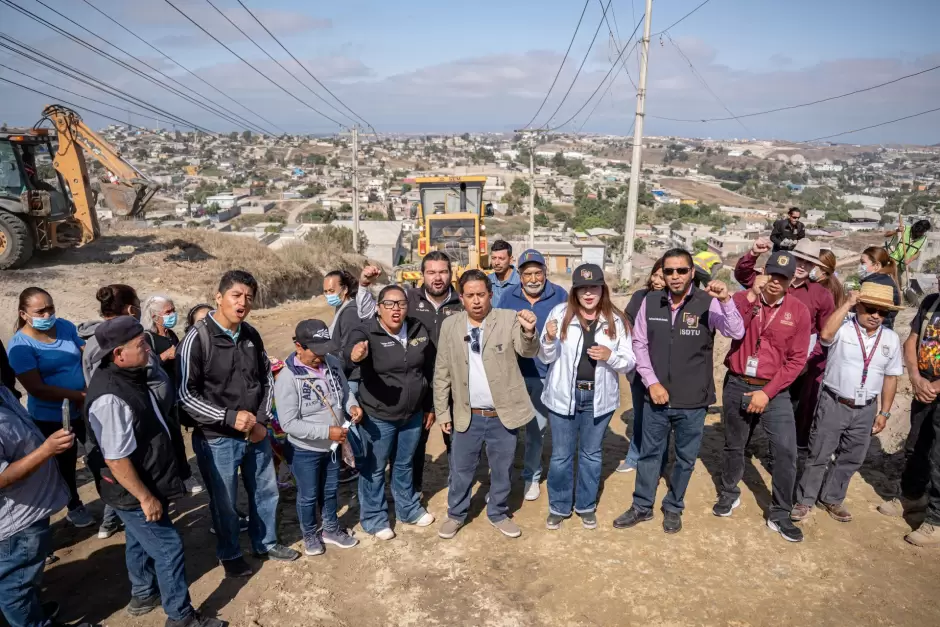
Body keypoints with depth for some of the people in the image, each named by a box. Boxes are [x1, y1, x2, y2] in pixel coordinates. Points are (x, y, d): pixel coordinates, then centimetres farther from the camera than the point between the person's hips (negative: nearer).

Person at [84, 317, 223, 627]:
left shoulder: (125, 375, -2)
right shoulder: (111, 398, -33)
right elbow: (116, 459, -29)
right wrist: (146, 497, -22)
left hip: (141, 484, 10)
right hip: (133, 492, -10)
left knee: (140, 540, 26)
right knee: (168, 547, 3)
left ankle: (143, 595, 47)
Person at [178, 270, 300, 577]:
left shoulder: (251, 336, -1)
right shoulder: (197, 339, -17)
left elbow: (267, 380, 8)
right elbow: (185, 396, -17)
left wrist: (262, 420, -3)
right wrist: (228, 417, -23)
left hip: (256, 434, 5)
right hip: (217, 440, -5)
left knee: (266, 492, 20)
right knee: (225, 503, 13)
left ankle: (265, 543, 43)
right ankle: (230, 554, 38)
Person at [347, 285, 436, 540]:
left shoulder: (419, 331, -4)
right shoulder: (367, 333, -18)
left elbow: (429, 371, 6)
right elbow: (351, 349, -41)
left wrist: (430, 407, 11)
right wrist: (355, 355, -65)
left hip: (413, 414, 4)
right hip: (378, 417, -4)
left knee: (405, 464, 24)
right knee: (374, 469, 13)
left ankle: (408, 509, 44)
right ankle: (373, 518, 34)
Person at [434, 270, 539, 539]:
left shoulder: (509, 319, -8)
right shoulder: (450, 325, -2)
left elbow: (528, 351, -21)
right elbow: (442, 373, 3)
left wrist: (529, 332, -44)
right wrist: (442, 412, 4)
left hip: (503, 414, -1)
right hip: (467, 415, 1)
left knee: (502, 470, 17)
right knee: (460, 470, 15)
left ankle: (498, 513, 39)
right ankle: (456, 514, 38)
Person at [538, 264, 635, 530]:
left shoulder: (616, 320, -5)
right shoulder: (560, 313, -8)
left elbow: (630, 362, -2)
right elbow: (545, 357, -4)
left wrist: (610, 355, -22)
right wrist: (549, 339, -24)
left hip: (599, 397, 1)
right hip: (563, 395, -1)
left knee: (591, 454, 17)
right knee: (561, 455, 11)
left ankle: (586, 506, 36)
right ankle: (559, 507, 30)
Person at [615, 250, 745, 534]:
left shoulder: (708, 303, -11)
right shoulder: (650, 302, -4)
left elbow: (737, 333, -21)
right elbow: (639, 344, 3)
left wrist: (726, 301, -36)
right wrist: (651, 382, -5)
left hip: (693, 401, -1)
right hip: (656, 396, 2)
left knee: (685, 458, 16)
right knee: (649, 453, 16)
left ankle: (673, 507, 38)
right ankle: (642, 506, 34)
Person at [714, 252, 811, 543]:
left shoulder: (799, 311, -5)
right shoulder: (742, 299, -4)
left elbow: (796, 360, -6)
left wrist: (767, 393, -12)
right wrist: (752, 296, -30)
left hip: (774, 391, 0)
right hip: (736, 385, 1)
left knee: (786, 451, -5)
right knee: (733, 445, 15)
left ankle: (779, 515, 13)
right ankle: (729, 494, 38)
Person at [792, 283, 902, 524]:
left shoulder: (891, 339, 3)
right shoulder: (842, 329, -11)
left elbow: (890, 377, 9)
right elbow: (825, 334, -35)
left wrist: (884, 412, 8)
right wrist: (848, 303, -26)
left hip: (865, 410, 4)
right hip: (833, 404, -4)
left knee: (850, 459, 16)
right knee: (819, 456, 5)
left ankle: (832, 498, 34)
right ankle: (805, 500, 18)